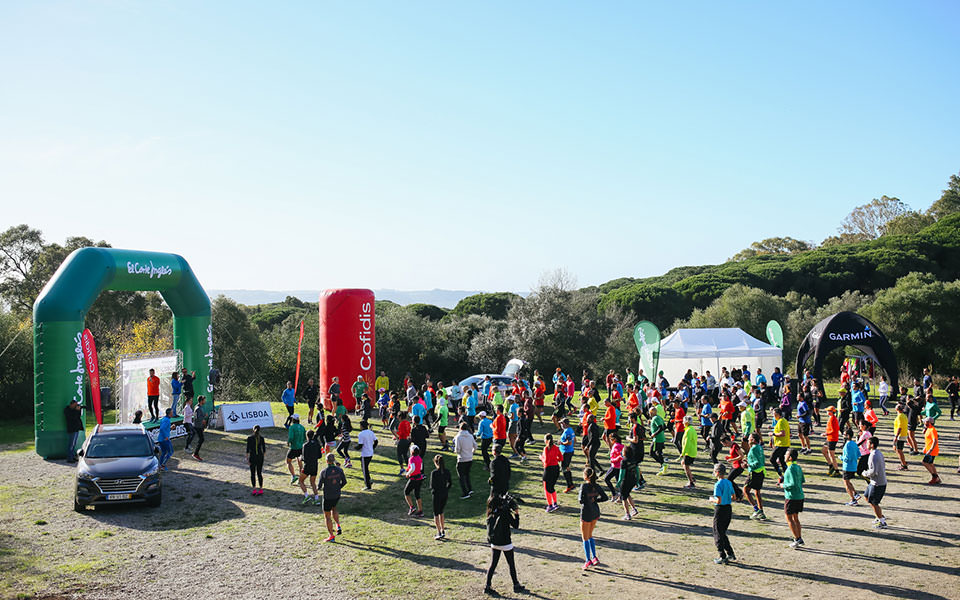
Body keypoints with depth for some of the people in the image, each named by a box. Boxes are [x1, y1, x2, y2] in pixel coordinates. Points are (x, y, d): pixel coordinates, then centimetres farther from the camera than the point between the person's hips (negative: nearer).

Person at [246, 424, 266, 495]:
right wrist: (263, 457, 14)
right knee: (259, 474, 10)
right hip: (260, 457, 2)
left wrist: (247, 459, -4)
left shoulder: (249, 438, -7)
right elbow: (264, 449, 2)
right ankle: (261, 490, 8)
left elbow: (248, 450, -9)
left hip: (252, 457, -2)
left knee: (253, 474, 8)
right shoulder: (262, 438, -2)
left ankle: (254, 490, 5)